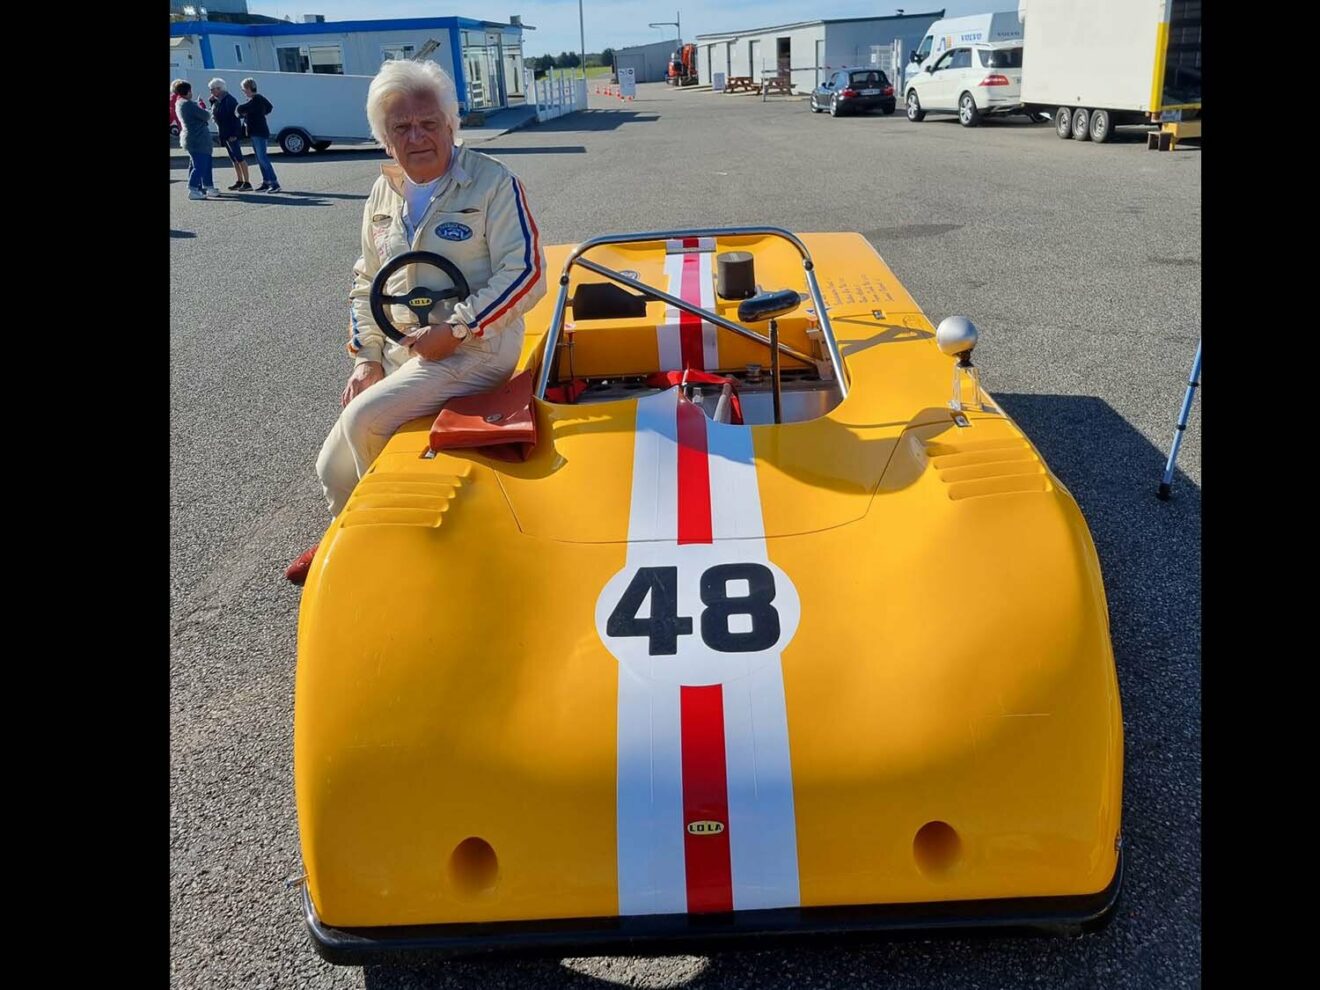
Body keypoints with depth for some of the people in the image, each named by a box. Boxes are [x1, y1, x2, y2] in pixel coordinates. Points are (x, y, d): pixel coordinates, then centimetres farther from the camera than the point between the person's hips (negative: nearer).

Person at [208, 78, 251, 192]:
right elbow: (214, 114, 20)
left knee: (239, 158, -9)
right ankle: (239, 182, 16)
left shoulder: (229, 100, -14)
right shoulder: (217, 101, 13)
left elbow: (235, 117, -19)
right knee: (234, 159, 11)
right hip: (224, 134, 9)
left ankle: (247, 183, -8)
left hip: (232, 135, -9)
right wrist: (212, 101, 5)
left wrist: (234, 134, -23)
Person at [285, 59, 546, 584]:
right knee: (334, 469, 4)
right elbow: (366, 282, 18)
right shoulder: (384, 194, 10)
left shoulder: (492, 182, -9)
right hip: (399, 353, 7)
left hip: (473, 349, -6)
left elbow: (526, 272, -16)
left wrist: (455, 330, -20)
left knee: (363, 419, -25)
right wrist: (366, 357, 7)